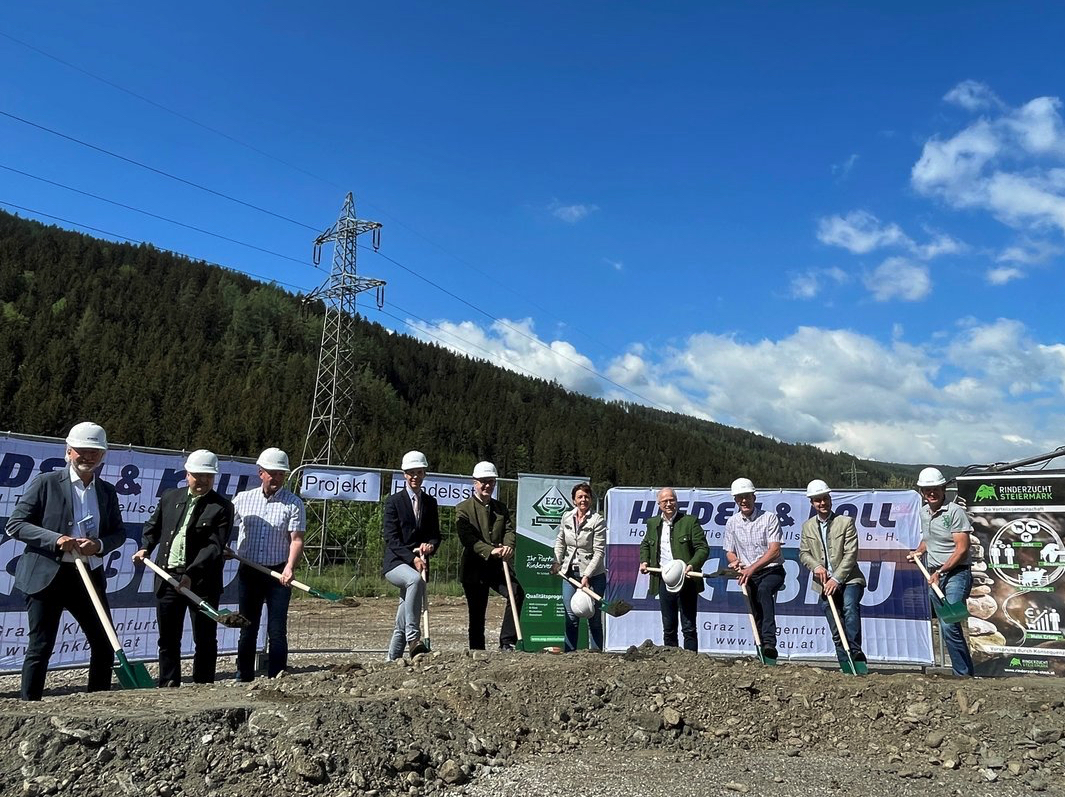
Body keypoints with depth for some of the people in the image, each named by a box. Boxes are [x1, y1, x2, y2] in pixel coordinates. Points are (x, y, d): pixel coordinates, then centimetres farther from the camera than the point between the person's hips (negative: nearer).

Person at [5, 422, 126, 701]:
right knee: (40, 647, 2)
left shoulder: (108, 491, 9)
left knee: (104, 645, 9)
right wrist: (55, 539, -19)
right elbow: (15, 525, -6)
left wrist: (99, 545, -10)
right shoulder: (46, 482, -3)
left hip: (90, 575, 5)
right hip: (46, 575, -5)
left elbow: (119, 533, 12)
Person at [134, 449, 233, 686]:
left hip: (201, 581, -4)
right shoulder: (169, 497, 9)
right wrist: (145, 548, 3)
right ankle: (168, 686, 24)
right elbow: (153, 527, 22)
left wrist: (191, 574, -22)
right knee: (168, 639, 12)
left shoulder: (222, 507, -6)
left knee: (205, 639, 6)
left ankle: (203, 687, 17)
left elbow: (214, 546, -13)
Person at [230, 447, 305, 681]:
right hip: (248, 571, 3)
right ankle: (244, 678, 21)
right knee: (248, 629, 11)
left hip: (278, 573, -2)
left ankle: (276, 680, 6)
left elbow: (296, 539, -9)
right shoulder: (243, 498, 6)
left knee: (277, 631, -2)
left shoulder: (294, 503, -2)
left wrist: (289, 568, -23)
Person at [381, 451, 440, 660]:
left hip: (418, 564, 5)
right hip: (395, 563, -5)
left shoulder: (430, 502, 13)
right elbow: (391, 538, -8)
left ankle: (392, 661, 18)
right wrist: (412, 558, -20)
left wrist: (429, 545, -11)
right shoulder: (394, 501, -1)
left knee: (402, 623, 6)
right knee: (415, 580, -37)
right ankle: (414, 639, -37)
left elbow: (436, 535, 13)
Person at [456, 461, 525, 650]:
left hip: (498, 566, 4)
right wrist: (490, 551, -27)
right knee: (477, 615, 3)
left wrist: (508, 546, -20)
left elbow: (510, 529, 3)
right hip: (474, 569, -3)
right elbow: (467, 538, -14)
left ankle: (507, 641, -12)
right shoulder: (463, 509, -2)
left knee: (518, 592, -19)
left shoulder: (501, 508, 15)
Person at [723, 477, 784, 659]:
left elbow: (774, 550, -14)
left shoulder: (769, 518, -5)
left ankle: (769, 642, -40)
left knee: (763, 590, -33)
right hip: (748, 575, 4)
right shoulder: (732, 523, 8)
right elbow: (729, 552, 16)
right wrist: (735, 561, -9)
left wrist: (752, 568, -25)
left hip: (772, 571, -4)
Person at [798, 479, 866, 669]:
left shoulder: (846, 522, -2)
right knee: (836, 633, 5)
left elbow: (851, 554, -9)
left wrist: (836, 579, -17)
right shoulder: (807, 526, 10)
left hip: (848, 580, -3)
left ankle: (855, 652, -28)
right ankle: (847, 668, 12)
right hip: (824, 584, 4)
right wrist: (816, 566, -15)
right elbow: (803, 553, 7)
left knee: (850, 607, -32)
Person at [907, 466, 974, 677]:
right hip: (934, 575, 7)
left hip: (956, 573, -7)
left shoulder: (954, 511, -11)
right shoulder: (923, 512, 11)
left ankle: (964, 673, -8)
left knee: (949, 626, -17)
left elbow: (962, 549, -15)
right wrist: (919, 551, 10)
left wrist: (940, 572, -18)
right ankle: (962, 671, 18)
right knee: (946, 628, 9)